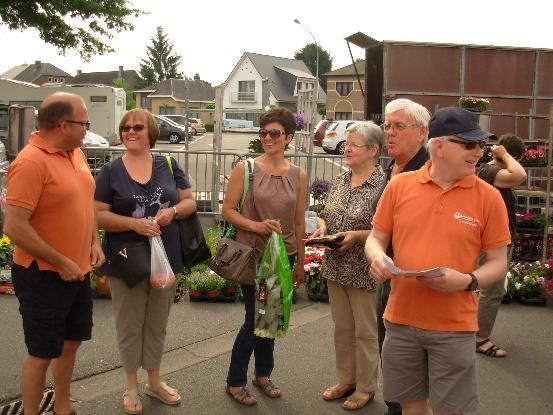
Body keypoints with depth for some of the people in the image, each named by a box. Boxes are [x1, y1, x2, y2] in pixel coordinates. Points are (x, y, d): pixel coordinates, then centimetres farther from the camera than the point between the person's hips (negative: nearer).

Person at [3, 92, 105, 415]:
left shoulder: (76, 153, 5)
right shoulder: (31, 162, -22)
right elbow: (15, 228, -25)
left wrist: (95, 242, 5)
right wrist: (60, 263, -20)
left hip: (79, 271, 8)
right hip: (43, 276, -8)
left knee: (71, 341, 20)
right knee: (43, 352, 5)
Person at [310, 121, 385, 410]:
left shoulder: (383, 185, -15)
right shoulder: (339, 181, 7)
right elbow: (324, 214, 16)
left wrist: (357, 235, -24)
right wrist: (322, 227, -4)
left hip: (364, 272, -7)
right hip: (336, 267, 7)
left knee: (365, 332, 8)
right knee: (342, 328, 18)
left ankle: (366, 387, 25)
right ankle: (346, 380, 34)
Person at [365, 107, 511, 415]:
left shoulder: (488, 196, -5)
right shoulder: (399, 185, -1)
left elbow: (498, 263, 0)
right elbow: (376, 238, 8)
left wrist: (467, 281, -20)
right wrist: (378, 257, -15)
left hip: (454, 325, -1)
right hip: (401, 318, 2)